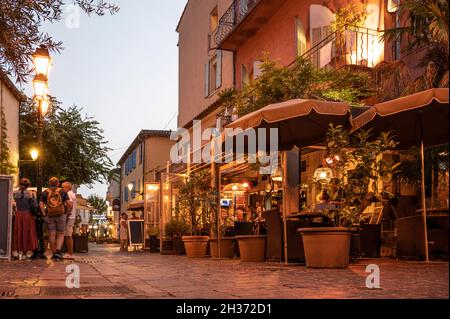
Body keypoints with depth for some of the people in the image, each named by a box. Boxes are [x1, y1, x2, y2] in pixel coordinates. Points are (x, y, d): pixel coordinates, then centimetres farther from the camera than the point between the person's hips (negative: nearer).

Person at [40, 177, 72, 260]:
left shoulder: (45, 192, 8)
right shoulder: (62, 192, 5)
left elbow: (41, 204, -4)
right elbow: (69, 204, -4)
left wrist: (44, 214, 0)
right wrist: (66, 213, 6)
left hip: (49, 216, 1)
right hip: (61, 216, -1)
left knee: (52, 235, 6)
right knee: (61, 235, 3)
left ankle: (54, 253, 9)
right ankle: (58, 251, -15)